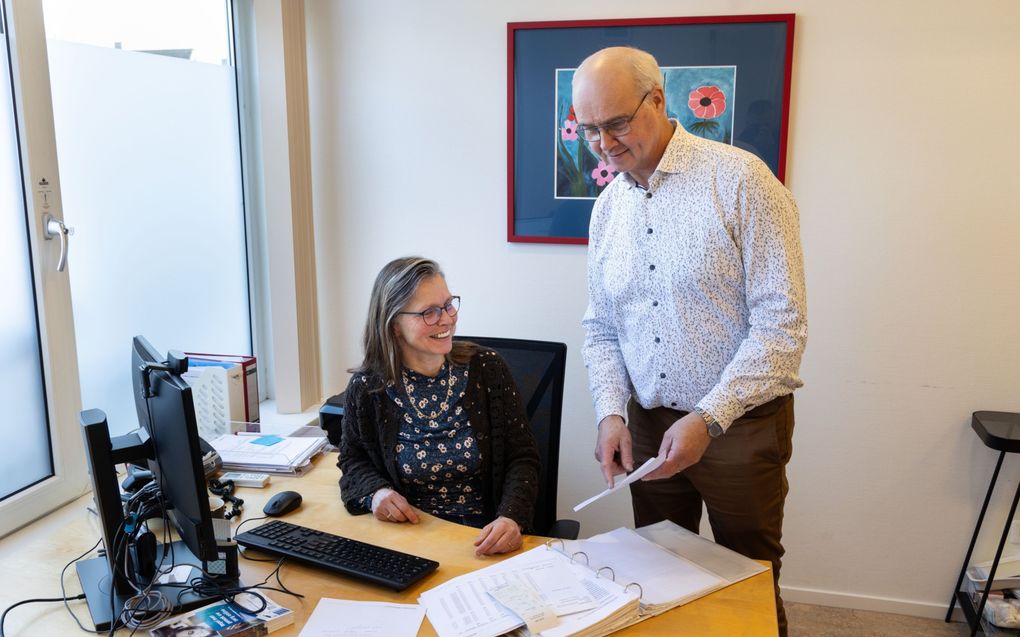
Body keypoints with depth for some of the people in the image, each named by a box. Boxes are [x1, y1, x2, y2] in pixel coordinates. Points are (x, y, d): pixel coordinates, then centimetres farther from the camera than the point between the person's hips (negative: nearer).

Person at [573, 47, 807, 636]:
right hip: (648, 426, 5)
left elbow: (783, 322, -16)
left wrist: (709, 419, -21)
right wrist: (611, 414, -5)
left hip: (741, 424, -5)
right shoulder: (608, 206, 5)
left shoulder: (741, 180, -14)